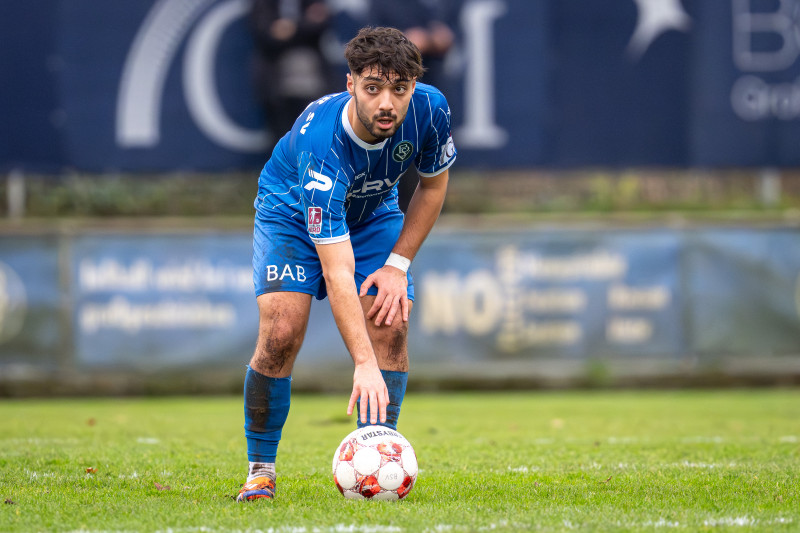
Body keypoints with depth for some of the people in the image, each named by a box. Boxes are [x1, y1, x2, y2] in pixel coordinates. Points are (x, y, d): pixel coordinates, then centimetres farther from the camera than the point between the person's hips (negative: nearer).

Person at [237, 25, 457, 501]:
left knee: (392, 327, -14)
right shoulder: (320, 144, -42)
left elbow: (434, 185, -5)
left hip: (374, 212, 4)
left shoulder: (430, 110, -29)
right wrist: (363, 365, -51)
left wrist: (398, 265, -12)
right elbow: (336, 273, -45)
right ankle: (260, 472, -4)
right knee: (281, 332, -20)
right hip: (291, 208, -4)